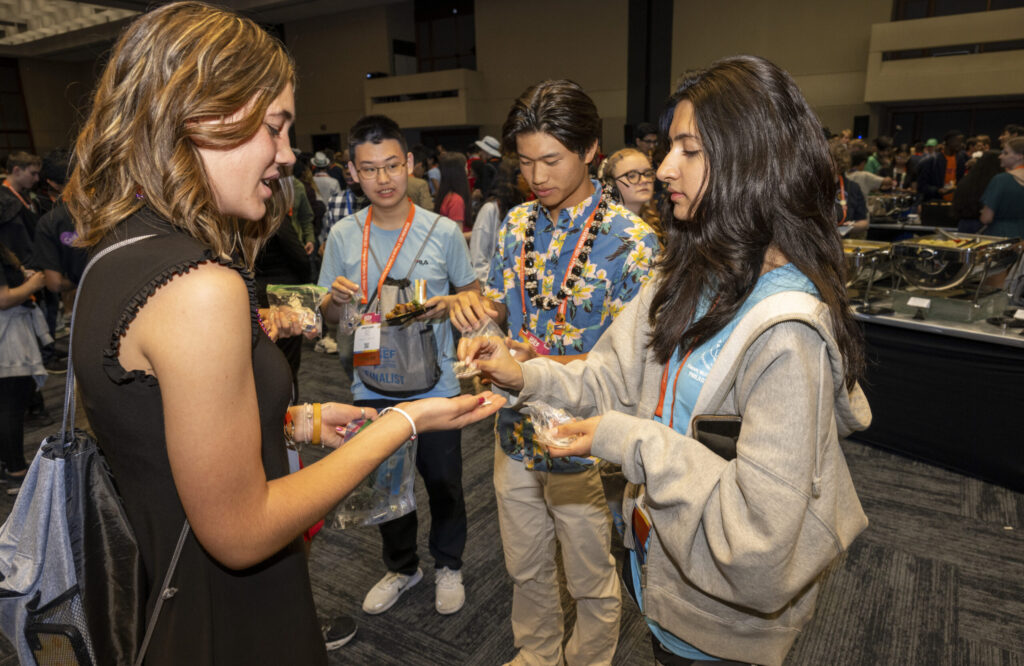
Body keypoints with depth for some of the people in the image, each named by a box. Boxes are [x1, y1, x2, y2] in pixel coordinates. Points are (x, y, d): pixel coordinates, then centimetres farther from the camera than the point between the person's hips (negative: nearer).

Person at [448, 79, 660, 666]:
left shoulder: (632, 239, -16)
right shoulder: (518, 222, 2)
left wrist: (537, 363, -30)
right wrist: (476, 304, -12)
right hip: (516, 429, 5)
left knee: (591, 579, 17)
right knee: (525, 567, 24)